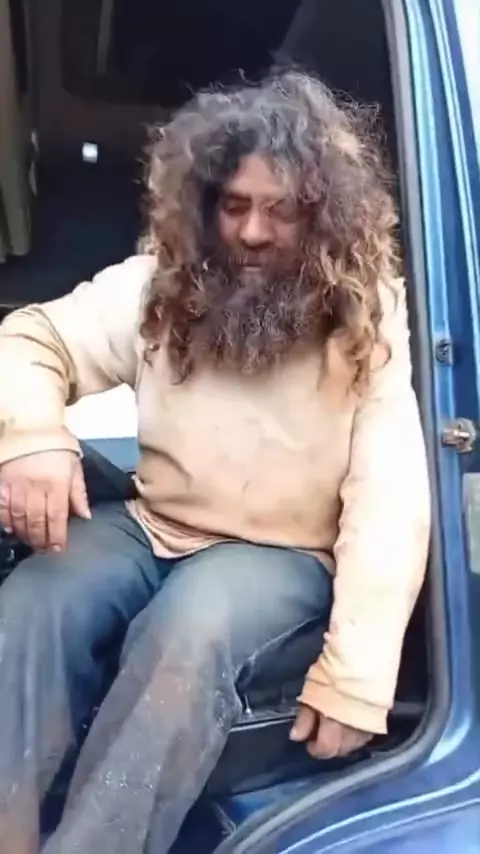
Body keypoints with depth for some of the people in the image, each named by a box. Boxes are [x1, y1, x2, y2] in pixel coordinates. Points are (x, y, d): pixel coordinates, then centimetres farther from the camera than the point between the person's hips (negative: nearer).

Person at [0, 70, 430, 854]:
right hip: (149, 526, 3)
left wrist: (354, 677, -24)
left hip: (284, 553, -2)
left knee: (186, 637, -34)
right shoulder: (164, 280, -1)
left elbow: (390, 498, -17)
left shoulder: (367, 316, -10)